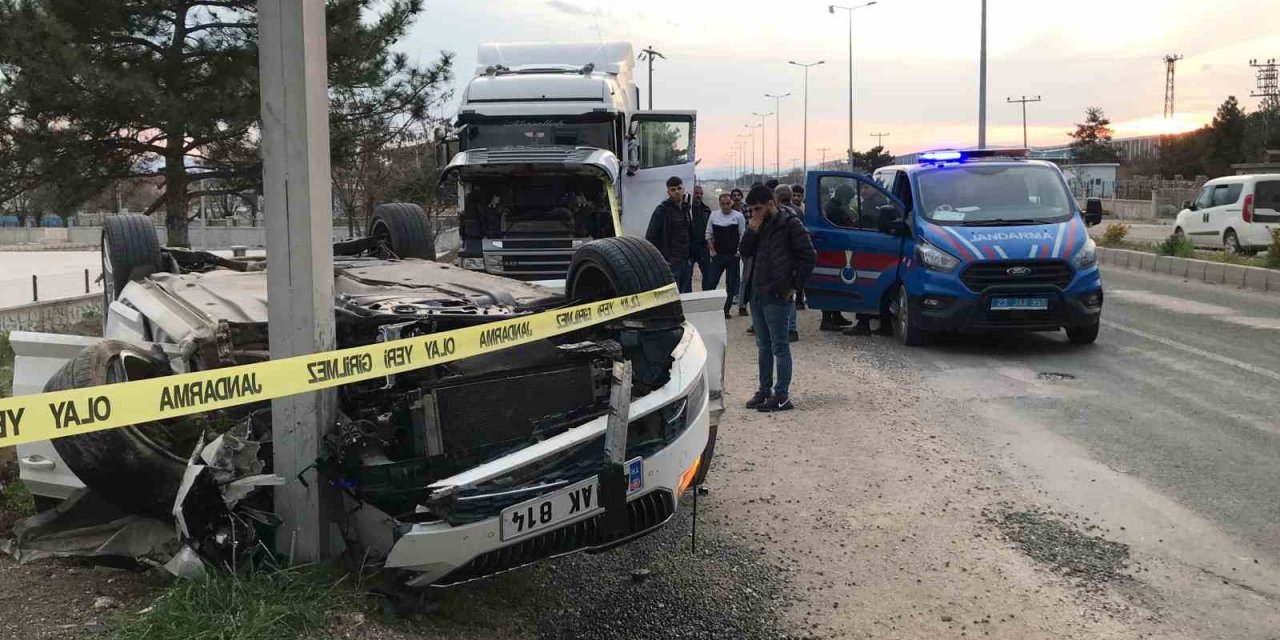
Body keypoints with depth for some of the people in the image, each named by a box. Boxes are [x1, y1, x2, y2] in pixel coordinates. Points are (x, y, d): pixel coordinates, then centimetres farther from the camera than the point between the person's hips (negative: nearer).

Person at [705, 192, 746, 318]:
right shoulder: (713, 216, 3)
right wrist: (712, 250, 3)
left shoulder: (738, 216, -3)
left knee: (731, 284, 5)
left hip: (733, 256, -1)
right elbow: (709, 235, 9)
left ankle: (726, 310, 13)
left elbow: (743, 235, -1)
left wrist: (738, 251, -6)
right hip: (717, 256, 1)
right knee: (711, 282, -2)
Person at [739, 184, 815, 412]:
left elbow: (809, 257, -12)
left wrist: (795, 286, -12)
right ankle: (765, 391, 24)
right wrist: (752, 231, -6)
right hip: (757, 294, 8)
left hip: (777, 296, -8)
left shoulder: (789, 224, -9)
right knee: (763, 346, 15)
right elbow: (744, 252, 9)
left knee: (779, 347, -3)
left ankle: (782, 396, 1)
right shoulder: (759, 225, 13)